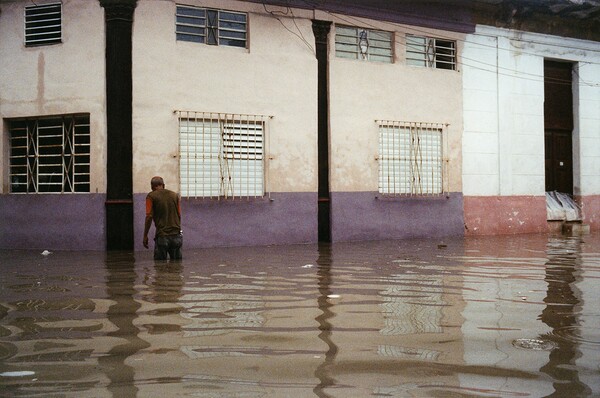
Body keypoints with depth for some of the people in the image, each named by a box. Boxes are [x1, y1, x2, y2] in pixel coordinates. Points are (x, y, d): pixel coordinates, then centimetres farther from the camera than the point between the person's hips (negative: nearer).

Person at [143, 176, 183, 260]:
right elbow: (179, 216, 13)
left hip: (162, 236, -3)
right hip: (176, 235, 3)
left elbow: (149, 217, -7)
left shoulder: (151, 196, 0)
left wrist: (145, 236, 0)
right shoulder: (175, 195, 11)